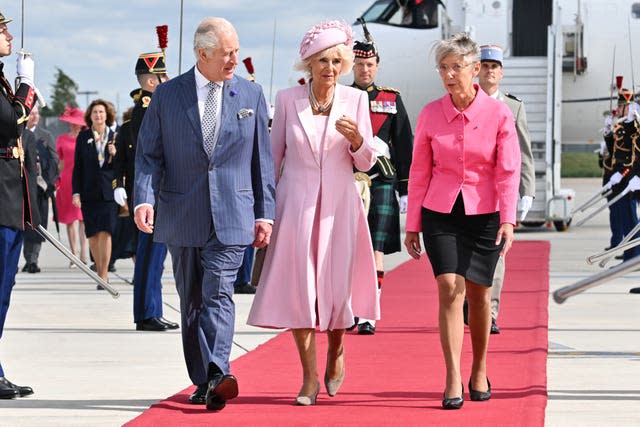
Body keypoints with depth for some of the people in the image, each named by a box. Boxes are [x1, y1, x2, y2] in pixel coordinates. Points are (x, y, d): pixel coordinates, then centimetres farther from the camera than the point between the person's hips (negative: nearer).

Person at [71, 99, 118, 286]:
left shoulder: (115, 137, 5)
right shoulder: (83, 137, 6)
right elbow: (77, 166, 6)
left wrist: (114, 155, -13)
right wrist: (76, 192, 0)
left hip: (108, 191, -2)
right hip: (89, 192, 2)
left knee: (105, 232, -11)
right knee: (93, 234, 6)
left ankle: (103, 275, -11)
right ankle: (100, 271, 21)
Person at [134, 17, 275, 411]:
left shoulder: (251, 95, 6)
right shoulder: (167, 95, 4)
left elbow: (262, 158, 9)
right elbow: (149, 154, 2)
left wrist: (265, 213, 5)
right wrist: (145, 198, -14)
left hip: (232, 217, -1)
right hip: (182, 216, 2)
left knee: (219, 293, -17)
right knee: (191, 301, 8)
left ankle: (217, 375, -27)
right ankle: (202, 383, 18)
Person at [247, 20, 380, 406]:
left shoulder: (356, 100, 1)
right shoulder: (287, 99, 1)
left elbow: (366, 163, 2)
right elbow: (273, 156, 9)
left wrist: (356, 138, -18)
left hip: (338, 204, 0)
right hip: (296, 204, 0)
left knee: (337, 284, 4)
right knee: (298, 286, -4)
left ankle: (337, 348, 34)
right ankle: (310, 377, 5)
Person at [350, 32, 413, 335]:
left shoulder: (392, 100, 10)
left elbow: (404, 148, 9)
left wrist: (405, 191, 4)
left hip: (381, 183, 0)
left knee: (376, 249, -6)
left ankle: (368, 315, -7)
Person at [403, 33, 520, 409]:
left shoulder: (498, 113, -5)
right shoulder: (431, 114, 0)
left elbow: (509, 171, -7)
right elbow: (419, 172, 6)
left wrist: (508, 220, -17)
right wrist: (412, 224, 6)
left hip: (483, 214, -1)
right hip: (440, 212, 1)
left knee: (478, 293, 7)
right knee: (450, 287, -13)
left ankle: (480, 372, 27)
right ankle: (453, 381, -13)